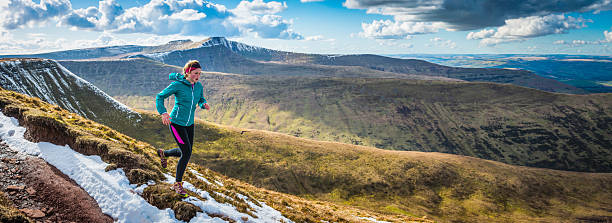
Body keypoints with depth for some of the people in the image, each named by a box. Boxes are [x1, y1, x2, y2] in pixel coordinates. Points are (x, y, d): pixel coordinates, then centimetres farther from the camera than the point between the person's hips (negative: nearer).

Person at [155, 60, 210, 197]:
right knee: (187, 153, -11)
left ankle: (163, 153, 45)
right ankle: (178, 184, 7)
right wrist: (163, 113, -26)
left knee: (186, 152, 16)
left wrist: (204, 104, -9)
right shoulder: (177, 85, -16)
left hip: (189, 123, 7)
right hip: (176, 123, -7)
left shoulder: (198, 86, 0)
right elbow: (160, 97, -10)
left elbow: (201, 100, 15)